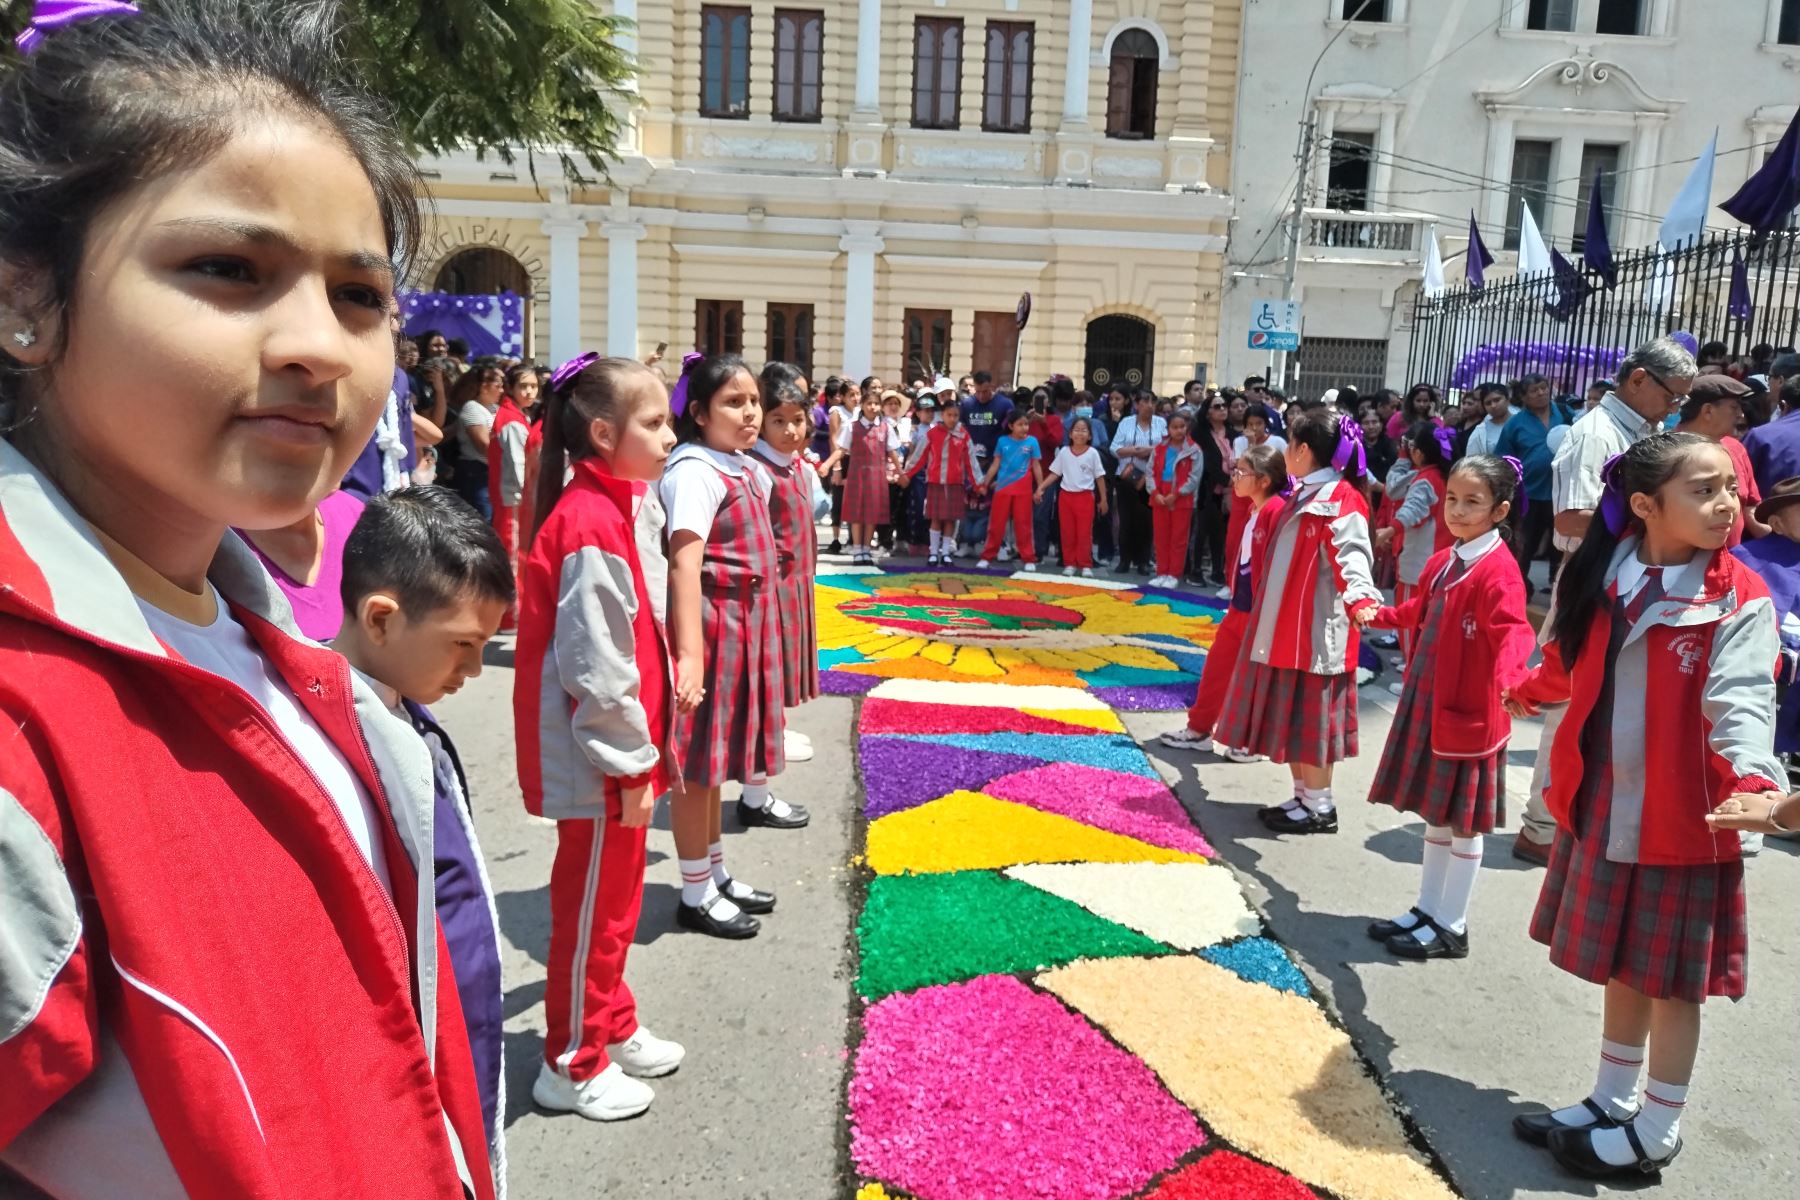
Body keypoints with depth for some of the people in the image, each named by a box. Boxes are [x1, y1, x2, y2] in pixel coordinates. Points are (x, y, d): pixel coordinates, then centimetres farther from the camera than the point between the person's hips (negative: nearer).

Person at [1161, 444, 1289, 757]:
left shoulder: (1277, 510, -19)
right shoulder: (1253, 509, 9)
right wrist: (1235, 595, 18)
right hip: (1239, 606, 9)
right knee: (1217, 666, 15)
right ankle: (1198, 729, 27)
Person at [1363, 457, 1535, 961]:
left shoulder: (1498, 570, -17)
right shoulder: (1442, 562, 9)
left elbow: (1513, 632, -30)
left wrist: (1509, 677, -48)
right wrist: (1378, 615, 39)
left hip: (1470, 711, -8)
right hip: (1427, 703, 8)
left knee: (1464, 822, 5)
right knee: (1435, 813, 17)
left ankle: (1451, 928, 17)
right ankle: (1427, 910, 30)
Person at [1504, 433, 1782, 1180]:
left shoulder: (1741, 601, -14)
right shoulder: (1601, 578, -1)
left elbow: (1740, 702, -25)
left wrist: (1752, 777, -43)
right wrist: (1528, 693, 35)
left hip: (1683, 823, -4)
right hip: (1604, 808, 5)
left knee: (1672, 979, 9)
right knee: (1621, 966, 18)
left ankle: (1657, 1130, 26)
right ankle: (1613, 1100, 35)